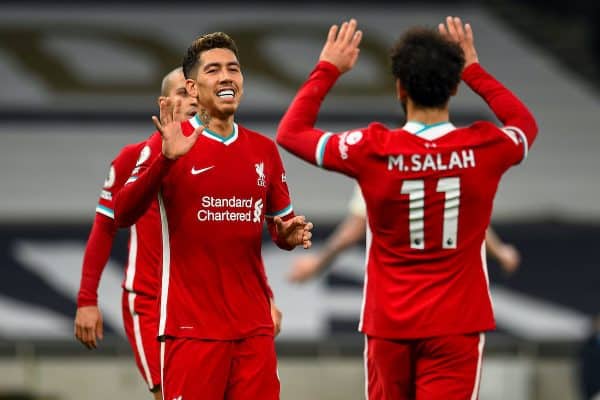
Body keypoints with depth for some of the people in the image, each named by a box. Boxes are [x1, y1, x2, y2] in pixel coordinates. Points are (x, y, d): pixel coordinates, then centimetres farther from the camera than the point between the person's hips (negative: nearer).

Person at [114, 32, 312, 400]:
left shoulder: (264, 149, 12)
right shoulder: (169, 143, -2)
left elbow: (280, 225, 22)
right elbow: (123, 215, -13)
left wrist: (289, 234, -2)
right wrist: (165, 159, -26)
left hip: (255, 327, 5)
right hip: (191, 326, -4)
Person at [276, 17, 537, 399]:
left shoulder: (373, 151, -9)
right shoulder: (484, 149, -6)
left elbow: (291, 132, 7)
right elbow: (525, 123, 20)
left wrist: (327, 70, 16)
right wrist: (473, 69, 27)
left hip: (389, 325, 1)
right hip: (457, 325, -1)